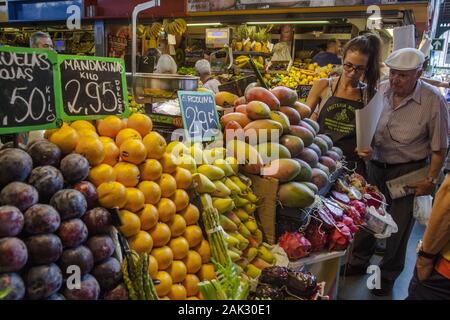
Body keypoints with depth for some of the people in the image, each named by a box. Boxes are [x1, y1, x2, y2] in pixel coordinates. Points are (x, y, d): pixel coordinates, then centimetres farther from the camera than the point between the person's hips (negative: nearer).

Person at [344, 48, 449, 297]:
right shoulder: (380, 91, -8)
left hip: (409, 172, -3)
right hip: (376, 166, 4)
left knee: (399, 226, 11)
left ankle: (388, 275, 35)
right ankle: (358, 262, 41)